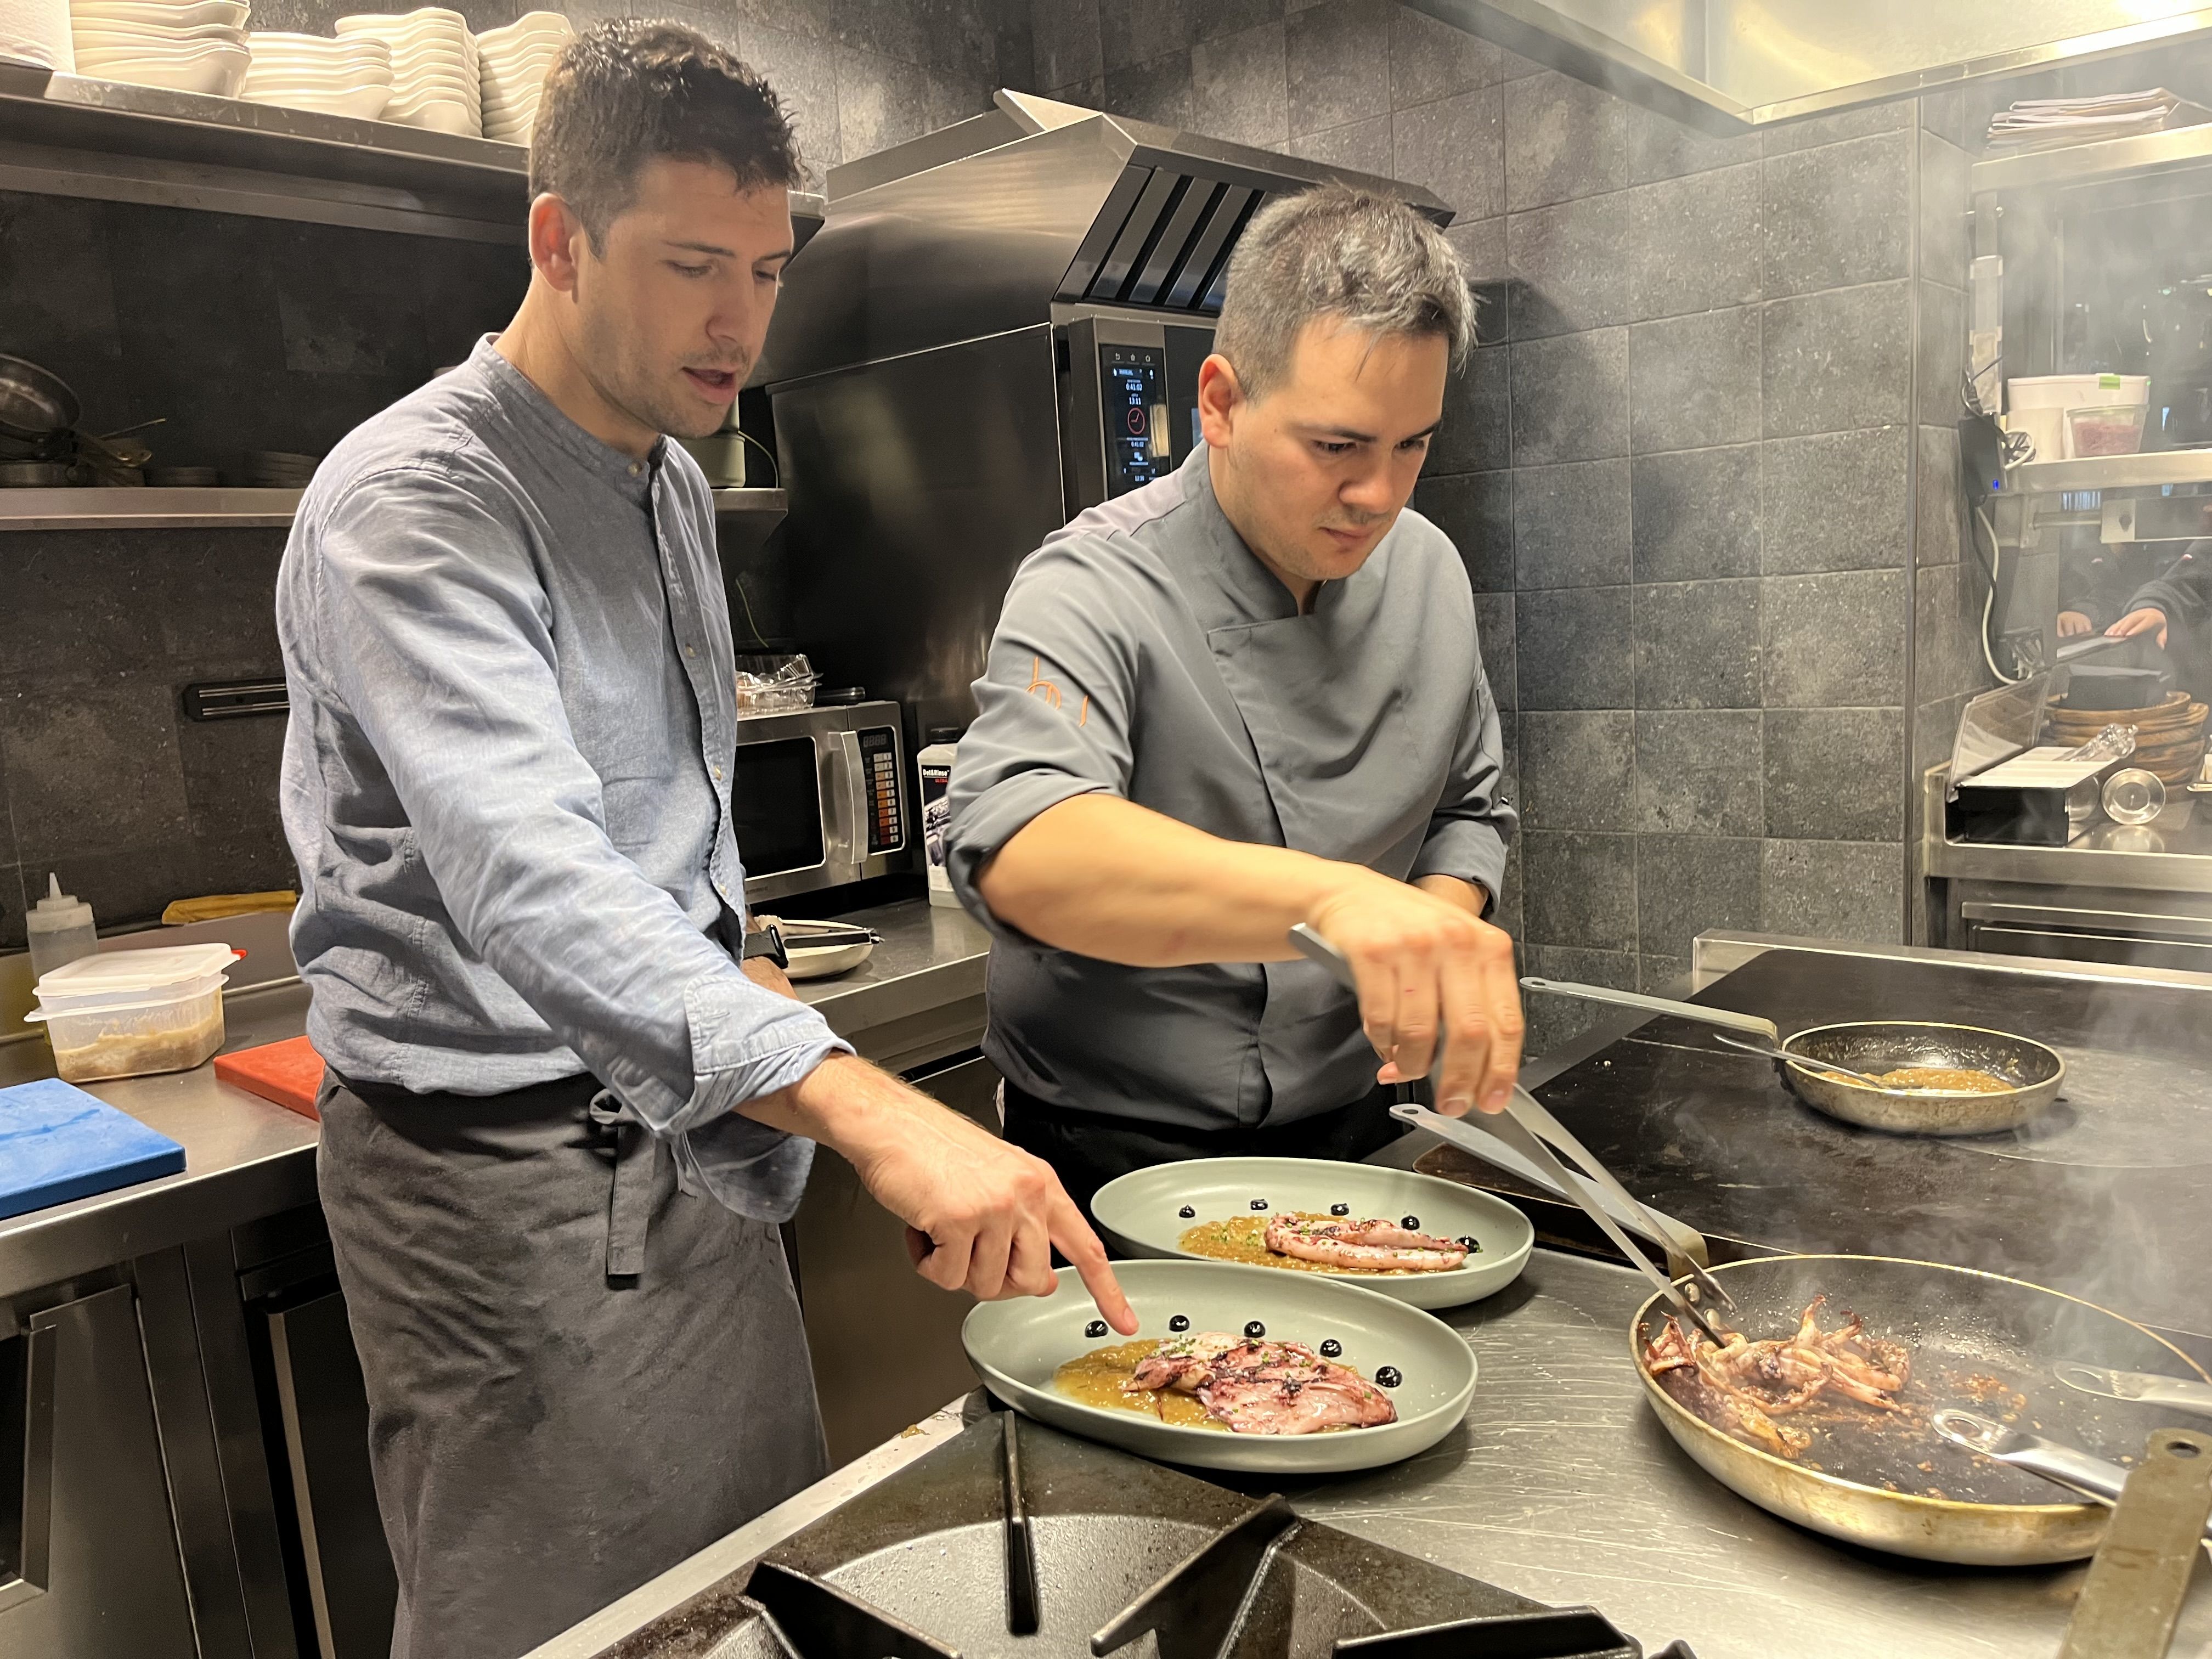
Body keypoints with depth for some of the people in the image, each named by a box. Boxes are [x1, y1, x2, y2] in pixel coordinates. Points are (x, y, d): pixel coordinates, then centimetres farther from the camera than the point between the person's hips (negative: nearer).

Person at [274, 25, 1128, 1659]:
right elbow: (529, 881, -37)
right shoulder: (414, 503, -20)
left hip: (695, 1132, 8)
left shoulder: (676, 480, 9)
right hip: (505, 1166, -7)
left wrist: (732, 958, 11)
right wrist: (867, 1106, -47)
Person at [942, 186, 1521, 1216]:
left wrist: (1438, 931, -12)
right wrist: (1332, 896, -55)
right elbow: (1019, 849, -40)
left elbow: (1466, 808, 10)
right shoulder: (1094, 590, -22)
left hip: (1346, 1137, 6)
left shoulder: (1427, 571, -2)